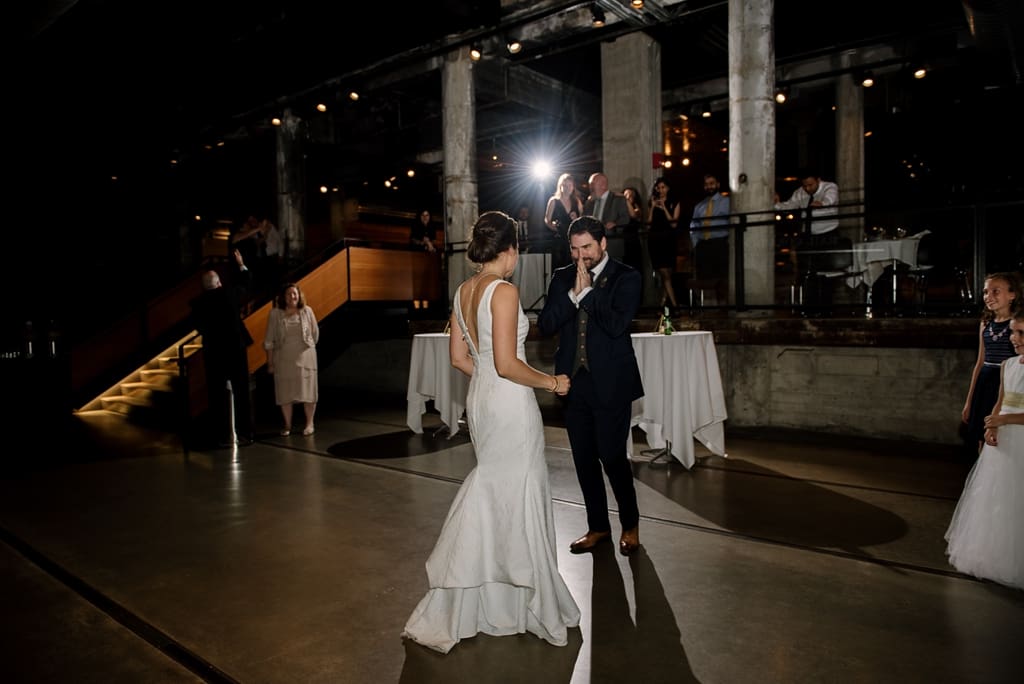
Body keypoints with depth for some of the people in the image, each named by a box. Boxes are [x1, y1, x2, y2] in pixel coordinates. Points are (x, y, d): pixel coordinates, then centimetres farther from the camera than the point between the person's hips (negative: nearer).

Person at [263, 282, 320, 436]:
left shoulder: (307, 311, -4)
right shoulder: (275, 313, -5)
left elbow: (315, 333, 7)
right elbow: (269, 341, -2)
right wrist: (270, 362, -1)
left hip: (305, 358, 0)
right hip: (284, 359, 0)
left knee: (308, 390, 5)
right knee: (285, 393, 6)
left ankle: (309, 423, 19)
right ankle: (287, 425, 19)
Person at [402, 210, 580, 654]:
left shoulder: (462, 292, 7)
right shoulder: (504, 291, -18)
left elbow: (459, 357, 12)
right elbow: (507, 363, -22)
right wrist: (549, 382, -9)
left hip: (479, 397, 8)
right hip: (510, 402, -8)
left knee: (491, 489, 20)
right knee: (520, 496, 6)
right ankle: (534, 604, 25)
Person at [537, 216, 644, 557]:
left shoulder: (626, 277, -4)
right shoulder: (562, 278, 9)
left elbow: (617, 325, -17)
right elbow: (545, 325, -1)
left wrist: (588, 291, -12)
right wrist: (573, 293, -12)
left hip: (610, 382, -4)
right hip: (574, 381, 5)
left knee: (612, 457, -2)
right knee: (584, 459, 11)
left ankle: (630, 525, 23)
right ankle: (598, 526, 29)